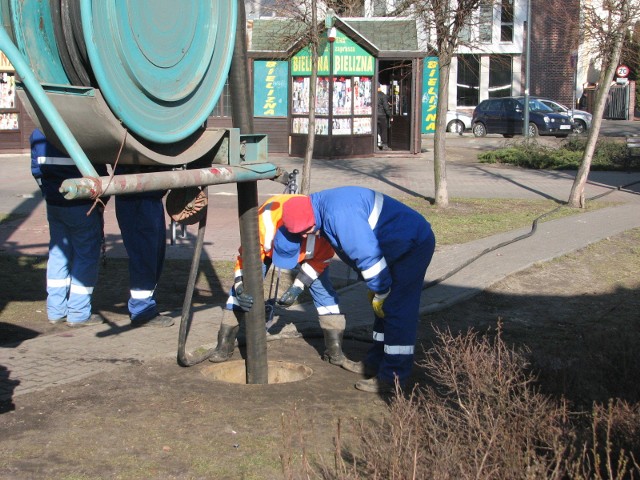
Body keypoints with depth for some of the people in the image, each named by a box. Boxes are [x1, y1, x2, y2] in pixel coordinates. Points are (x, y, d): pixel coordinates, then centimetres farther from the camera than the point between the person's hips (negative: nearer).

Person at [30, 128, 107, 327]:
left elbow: (37, 169, 12)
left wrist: (49, 193, 18)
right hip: (82, 206, -6)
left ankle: (55, 311, 19)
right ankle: (79, 313, 3)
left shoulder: (38, 131, 6)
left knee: (58, 253, 16)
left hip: (53, 205, 6)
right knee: (86, 255, 2)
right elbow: (97, 169, -14)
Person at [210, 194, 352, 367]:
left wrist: (297, 287, -27)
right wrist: (241, 289, -48)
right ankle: (224, 346, -6)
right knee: (246, 282, -14)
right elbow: (245, 260, -32)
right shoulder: (262, 226, -46)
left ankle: (335, 350, -6)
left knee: (322, 287, -15)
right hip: (267, 243, 0)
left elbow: (319, 261, -20)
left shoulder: (318, 235, -43)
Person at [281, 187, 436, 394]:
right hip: (401, 247, 11)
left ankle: (393, 376, -4)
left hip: (414, 245, -11)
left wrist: (380, 293, -15)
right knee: (384, 310, 17)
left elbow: (368, 254, -26)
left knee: (397, 312, -9)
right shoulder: (326, 209, 6)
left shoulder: (339, 214, -28)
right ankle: (377, 362, 28)